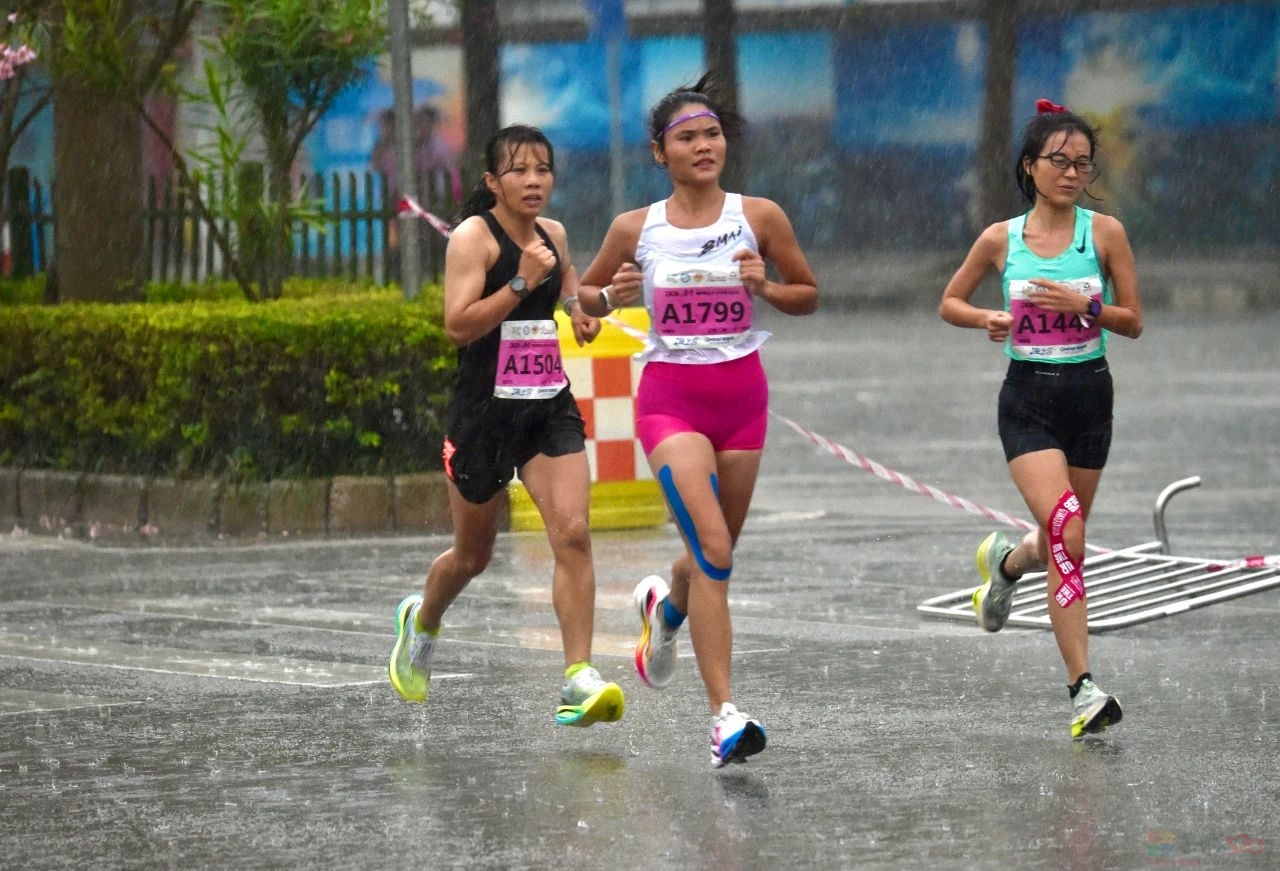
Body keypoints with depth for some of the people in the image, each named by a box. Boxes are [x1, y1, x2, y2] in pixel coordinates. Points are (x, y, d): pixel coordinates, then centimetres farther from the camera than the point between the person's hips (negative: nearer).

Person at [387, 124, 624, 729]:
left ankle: (578, 681, -19)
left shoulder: (553, 234, 9)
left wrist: (583, 308, 12)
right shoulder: (474, 235, -10)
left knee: (572, 533, -16)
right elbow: (457, 325, -21)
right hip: (485, 409, -4)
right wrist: (522, 282, -26)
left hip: (550, 407, 4)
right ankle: (422, 621, 46)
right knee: (473, 556, 12)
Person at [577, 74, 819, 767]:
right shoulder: (636, 230, -1)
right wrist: (612, 297, -11)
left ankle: (664, 607, 51)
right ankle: (726, 717, -20)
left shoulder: (759, 217, -1)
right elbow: (582, 296, 12)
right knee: (713, 550, -19)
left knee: (716, 553, 13)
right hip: (670, 396, -3)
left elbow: (808, 295, 9)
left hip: (742, 396, 3)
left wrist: (764, 287, -12)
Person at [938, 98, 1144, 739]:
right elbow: (949, 303, 13)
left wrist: (1084, 304, -17)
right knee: (1067, 536, -20)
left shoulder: (1105, 232, -1)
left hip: (1089, 396, 2)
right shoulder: (1000, 240, 0)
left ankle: (1004, 562, 48)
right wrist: (988, 319, -8)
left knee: (1062, 544, 10)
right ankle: (1083, 688, -19)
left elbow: (1133, 322, 1)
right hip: (1028, 399, -2)